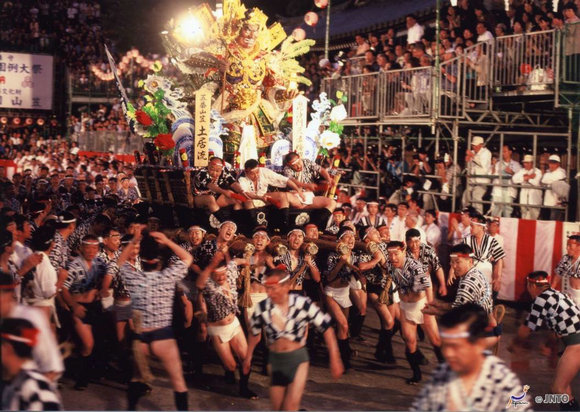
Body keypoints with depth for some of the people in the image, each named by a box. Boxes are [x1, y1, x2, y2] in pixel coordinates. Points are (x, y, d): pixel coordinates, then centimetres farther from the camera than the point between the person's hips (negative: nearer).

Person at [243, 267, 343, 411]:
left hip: (298, 358, -3)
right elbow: (254, 333, 9)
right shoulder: (262, 308, -11)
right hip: (275, 360, 3)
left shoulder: (303, 304, -20)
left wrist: (335, 360, -11)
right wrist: (248, 357, 18)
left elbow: (326, 329, -12)